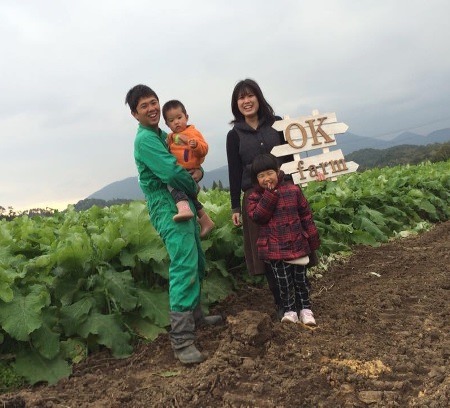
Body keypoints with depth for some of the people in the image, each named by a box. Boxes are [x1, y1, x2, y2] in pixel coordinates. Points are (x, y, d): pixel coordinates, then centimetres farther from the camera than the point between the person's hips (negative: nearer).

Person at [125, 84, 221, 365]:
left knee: (197, 263, 17)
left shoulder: (162, 135, 18)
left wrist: (196, 174, -3)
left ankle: (195, 315, 33)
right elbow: (172, 173, -22)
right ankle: (182, 339, -16)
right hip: (169, 208, -10)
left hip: (183, 204, 10)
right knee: (184, 267, -17)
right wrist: (194, 188, -4)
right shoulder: (145, 139, -12)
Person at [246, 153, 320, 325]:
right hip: (274, 248, -1)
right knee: (283, 280, 2)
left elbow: (306, 214, 5)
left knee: (301, 277, 12)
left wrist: (313, 239, 6)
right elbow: (257, 216, -17)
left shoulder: (293, 190, 0)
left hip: (297, 244, 1)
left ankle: (305, 308, 28)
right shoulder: (255, 197, -1)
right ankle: (289, 310, 18)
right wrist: (270, 194, -20)